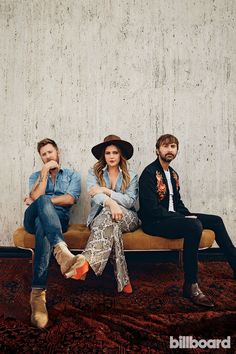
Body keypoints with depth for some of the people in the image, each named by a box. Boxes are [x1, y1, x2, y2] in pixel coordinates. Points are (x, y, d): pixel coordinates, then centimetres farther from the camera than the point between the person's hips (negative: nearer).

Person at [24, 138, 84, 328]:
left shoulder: (72, 175, 19)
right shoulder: (36, 176, 26)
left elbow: (70, 199, -2)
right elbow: (37, 197, 2)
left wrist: (41, 201, -2)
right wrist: (45, 171, 2)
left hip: (58, 220, -1)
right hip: (33, 217, 1)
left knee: (42, 226, -40)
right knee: (43, 202, -38)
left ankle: (38, 293, -48)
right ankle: (62, 252, -62)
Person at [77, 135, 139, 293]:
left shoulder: (131, 176, 9)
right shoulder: (94, 173, 8)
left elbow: (130, 201, -7)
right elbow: (94, 194, -13)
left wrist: (106, 191, -18)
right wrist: (111, 202, -37)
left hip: (127, 219, 0)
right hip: (100, 218, 0)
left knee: (109, 216, -37)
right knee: (113, 227, -38)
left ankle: (87, 261, -48)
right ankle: (122, 279, -39)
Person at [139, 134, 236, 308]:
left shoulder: (173, 174, 15)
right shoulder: (149, 173, -12)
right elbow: (152, 208, -21)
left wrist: (190, 215, -1)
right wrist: (186, 219, -19)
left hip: (173, 217, 9)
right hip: (154, 222, -8)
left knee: (216, 220, -1)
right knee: (194, 226, -32)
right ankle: (191, 286, -22)